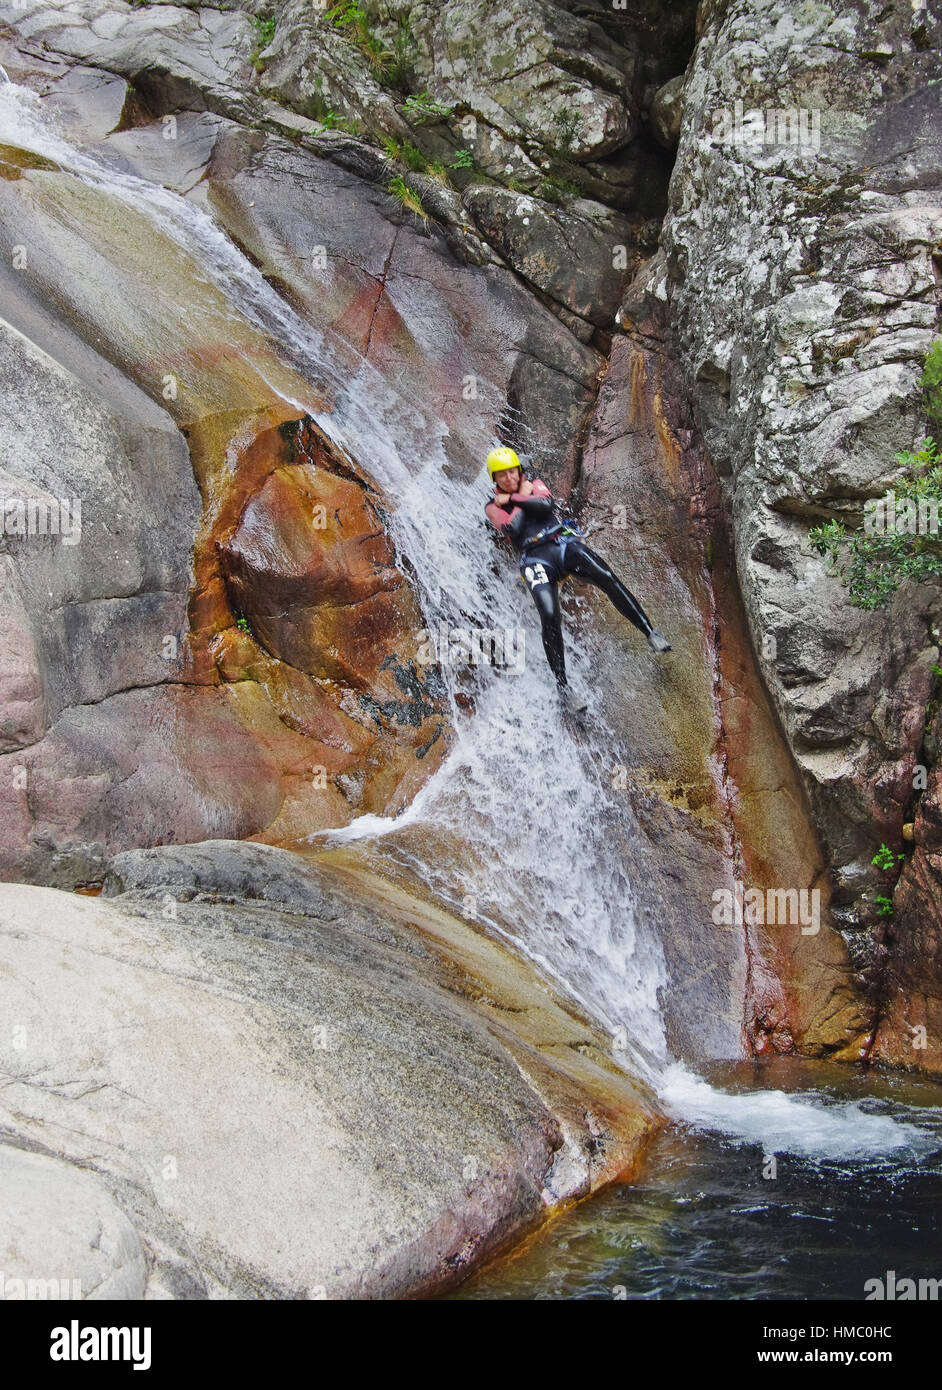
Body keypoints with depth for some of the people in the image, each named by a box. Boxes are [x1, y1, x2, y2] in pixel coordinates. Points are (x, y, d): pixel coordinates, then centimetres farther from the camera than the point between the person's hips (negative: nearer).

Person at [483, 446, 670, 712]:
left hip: (565, 543, 3)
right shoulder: (493, 507, 12)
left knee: (608, 580, -21)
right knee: (550, 618, -23)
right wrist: (523, 501, 2)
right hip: (536, 559, -3)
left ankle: (650, 633, -15)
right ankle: (562, 686, -18)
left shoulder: (534, 484, 18)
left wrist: (513, 498, -3)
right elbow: (513, 529, -8)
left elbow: (547, 504, -5)